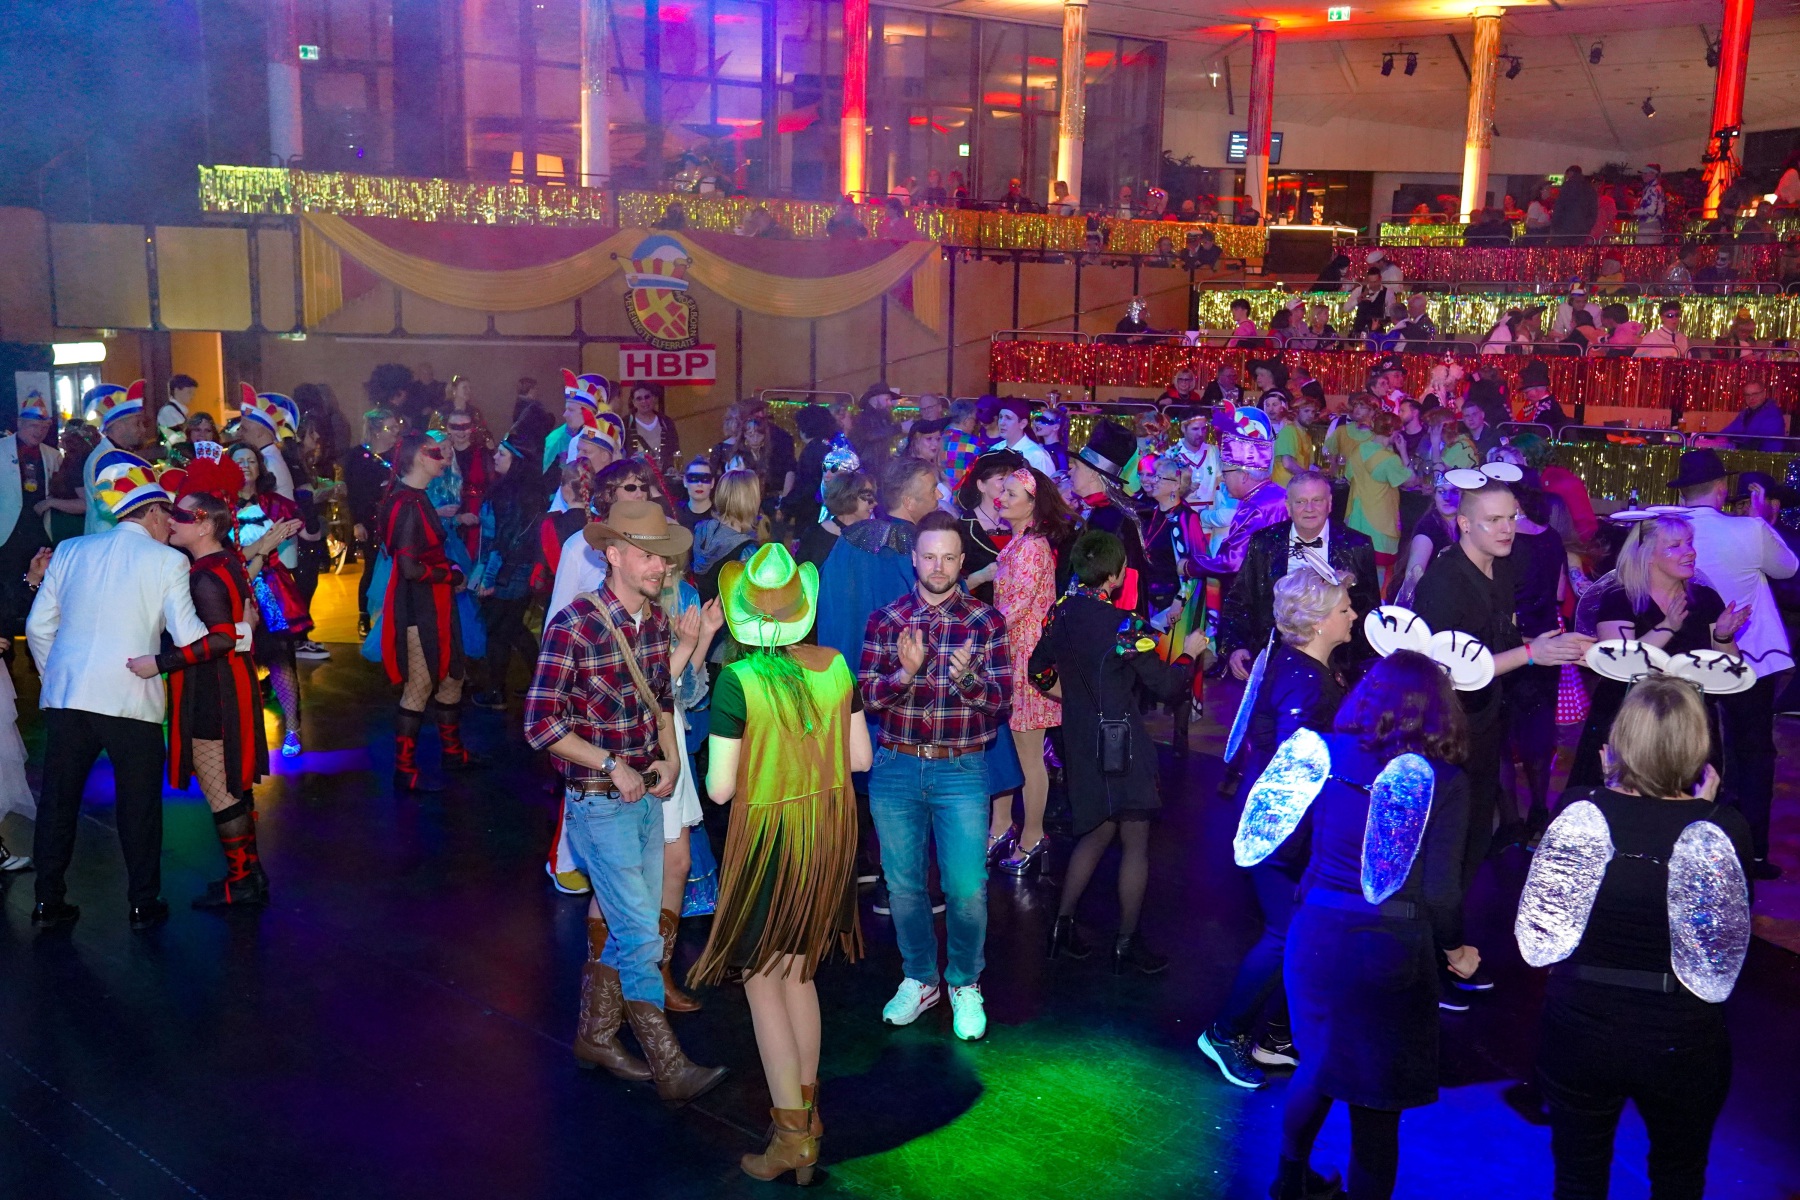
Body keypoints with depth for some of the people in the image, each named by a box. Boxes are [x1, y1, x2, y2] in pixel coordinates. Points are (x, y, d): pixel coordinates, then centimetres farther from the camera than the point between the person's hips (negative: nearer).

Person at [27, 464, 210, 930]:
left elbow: (39, 624, 11)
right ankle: (145, 904, 16)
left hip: (65, 695, 4)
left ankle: (49, 902, 21)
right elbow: (188, 636, -7)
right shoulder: (167, 561, -2)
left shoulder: (70, 551, 11)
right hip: (131, 700, -4)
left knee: (58, 800, 13)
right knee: (139, 804, 8)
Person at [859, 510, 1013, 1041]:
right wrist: (905, 672, -24)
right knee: (903, 883, 12)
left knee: (967, 888, 0)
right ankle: (919, 978, 33)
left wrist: (966, 677, -28)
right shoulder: (884, 620, 1)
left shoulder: (986, 621, -2)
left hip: (961, 770, -1)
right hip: (895, 767, 2)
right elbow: (865, 695, -4)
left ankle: (964, 984, 24)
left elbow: (1000, 699, -7)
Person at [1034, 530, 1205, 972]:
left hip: (1080, 739, 7)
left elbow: (1039, 672, 12)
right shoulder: (1124, 626, -20)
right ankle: (1127, 943, 13)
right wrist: (1189, 653, 4)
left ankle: (1063, 924, 21)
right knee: (1135, 841, 6)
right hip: (1122, 741, -7)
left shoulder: (1061, 613, -1)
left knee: (1097, 831, 21)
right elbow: (1167, 686, -13)